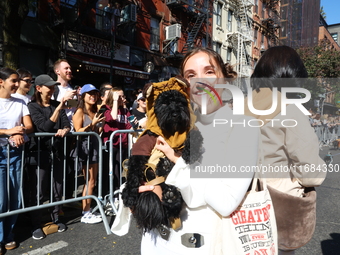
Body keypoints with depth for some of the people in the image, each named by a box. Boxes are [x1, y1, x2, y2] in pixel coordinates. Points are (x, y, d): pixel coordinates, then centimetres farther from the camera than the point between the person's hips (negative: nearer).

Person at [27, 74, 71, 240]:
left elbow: (67, 124, 4)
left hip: (57, 152, 5)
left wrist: (64, 130, -18)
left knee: (58, 189, 12)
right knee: (39, 192, 3)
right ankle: (36, 225, 18)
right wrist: (58, 109, -27)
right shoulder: (32, 106, -6)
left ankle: (56, 219, 30)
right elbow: (45, 127, -19)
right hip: (39, 153, -4)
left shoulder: (57, 104, 9)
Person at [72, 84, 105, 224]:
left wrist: (100, 126, 5)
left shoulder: (95, 112, 14)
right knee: (89, 182, -5)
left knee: (92, 181, 8)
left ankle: (88, 210, 16)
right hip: (85, 147, -7)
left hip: (95, 147, 7)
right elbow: (78, 131, -12)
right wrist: (92, 124, -18)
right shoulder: (80, 111, -6)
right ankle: (86, 214, 4)